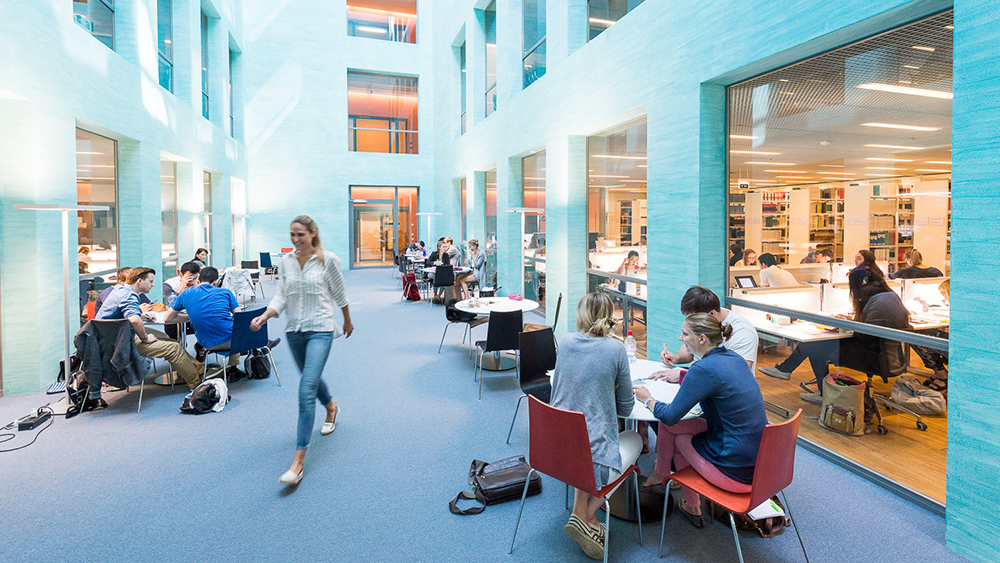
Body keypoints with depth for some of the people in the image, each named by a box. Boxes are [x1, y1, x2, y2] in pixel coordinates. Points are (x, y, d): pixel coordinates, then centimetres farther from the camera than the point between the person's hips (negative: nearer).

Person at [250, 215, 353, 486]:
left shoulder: (328, 260, -7)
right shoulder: (285, 261, 4)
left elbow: (340, 294, 3)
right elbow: (281, 296, 3)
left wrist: (348, 321, 14)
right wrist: (264, 316, -14)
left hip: (320, 329, -5)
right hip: (294, 330, 5)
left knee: (307, 390, -14)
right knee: (310, 377, 23)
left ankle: (299, 458, -11)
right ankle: (331, 408, 56)